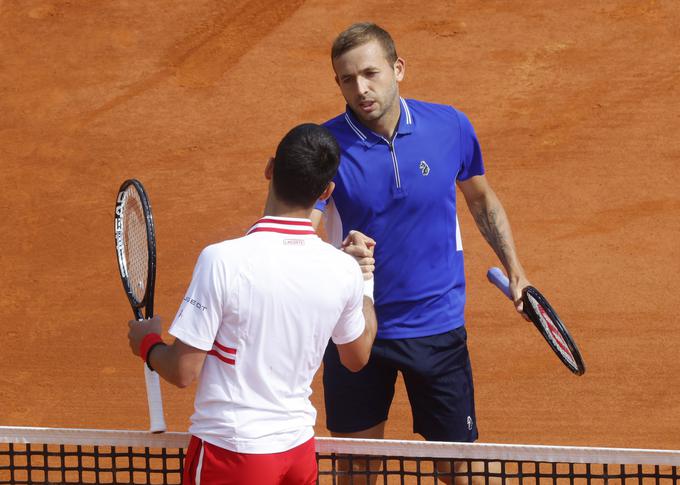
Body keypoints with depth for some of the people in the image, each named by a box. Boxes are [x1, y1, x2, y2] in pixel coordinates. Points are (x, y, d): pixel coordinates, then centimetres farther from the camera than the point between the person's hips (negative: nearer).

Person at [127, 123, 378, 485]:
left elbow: (182, 372, -15)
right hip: (300, 445, 4)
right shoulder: (343, 269, -7)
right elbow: (357, 358, 13)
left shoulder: (222, 261, -20)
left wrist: (147, 343, 6)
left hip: (230, 453, -4)